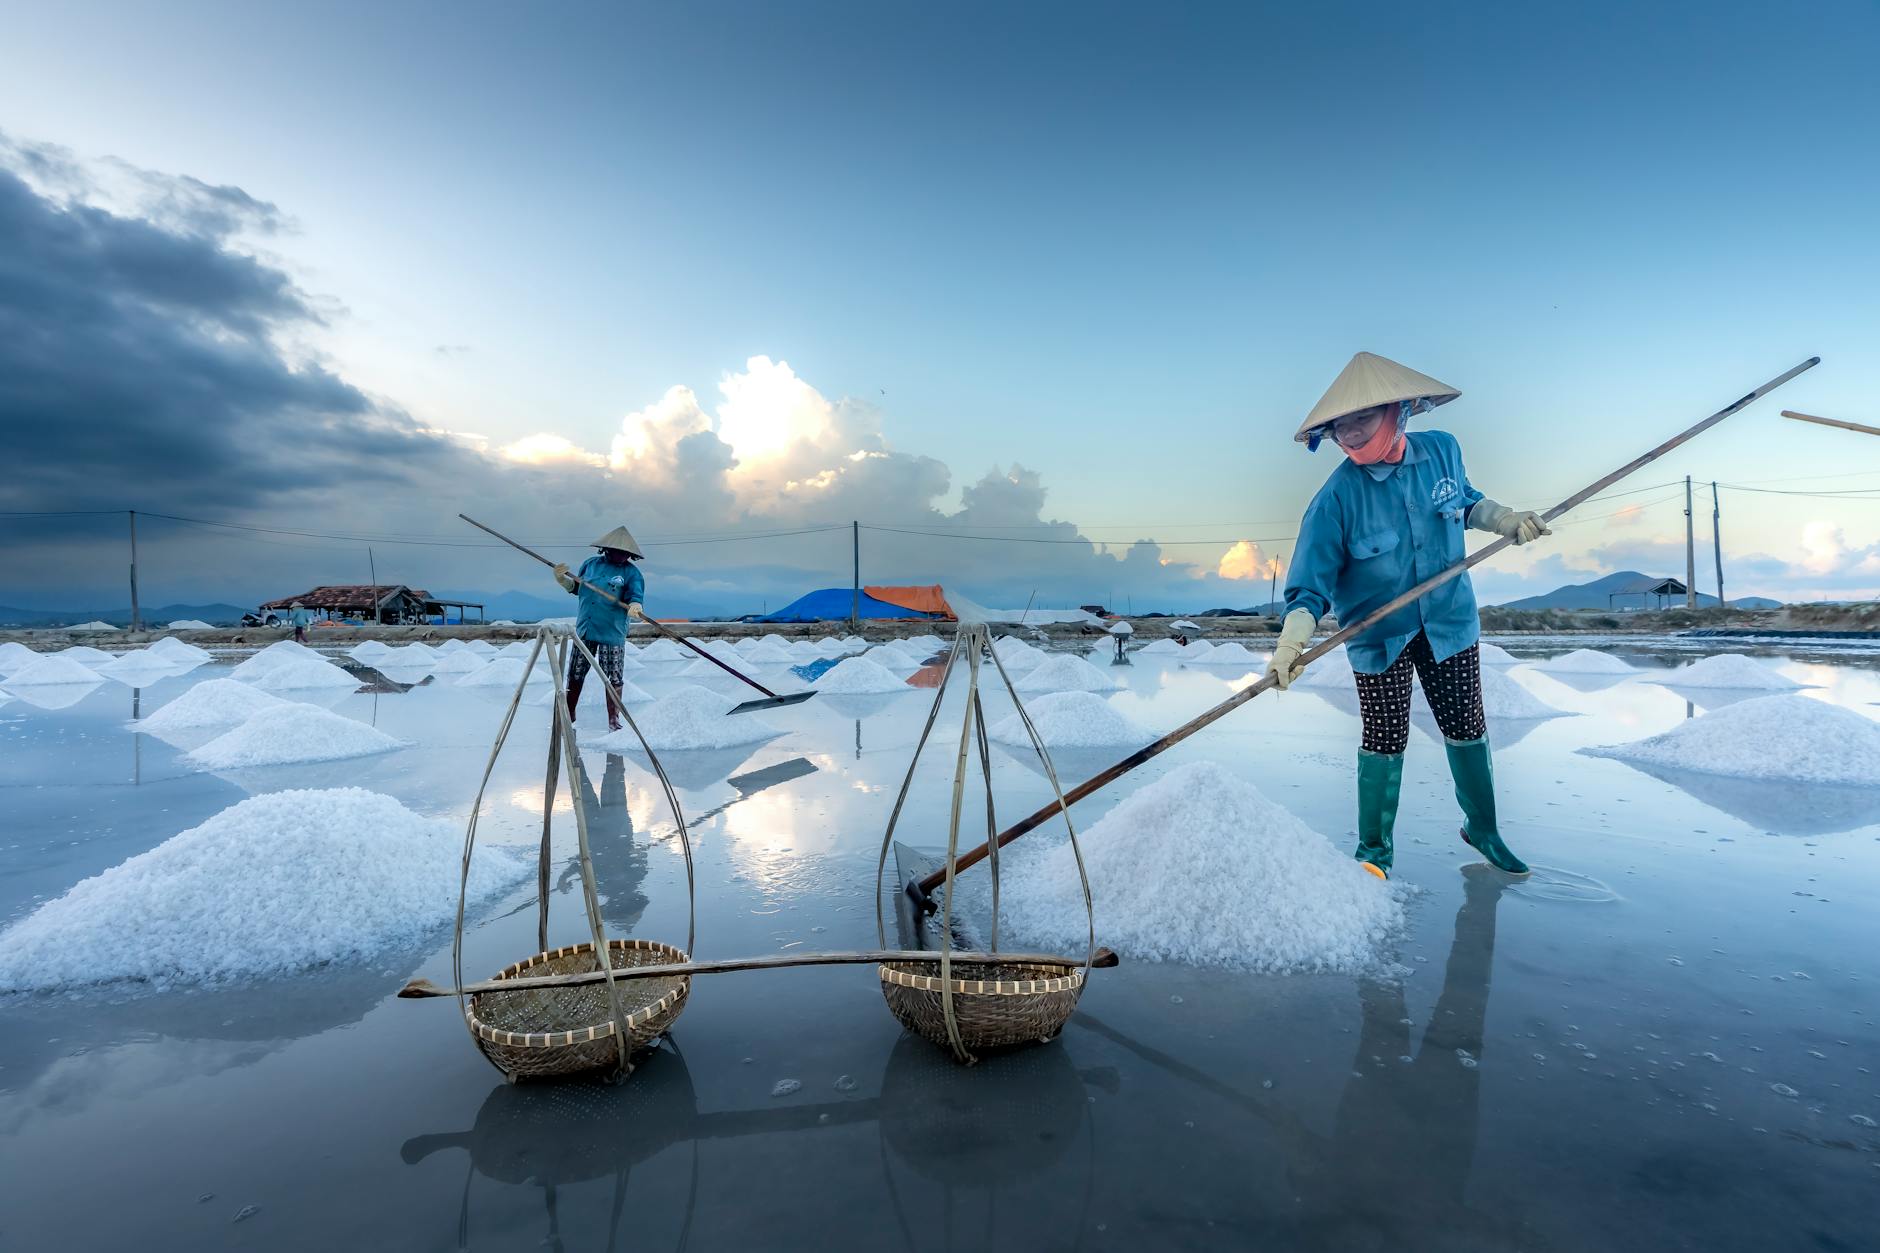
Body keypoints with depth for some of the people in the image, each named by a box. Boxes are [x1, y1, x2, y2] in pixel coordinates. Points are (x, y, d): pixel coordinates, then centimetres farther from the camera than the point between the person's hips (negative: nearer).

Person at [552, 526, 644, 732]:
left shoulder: (631, 572, -6)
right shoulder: (591, 564, 7)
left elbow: (635, 597, -15)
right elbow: (576, 587, 18)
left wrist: (634, 607, -37)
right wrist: (561, 579, -1)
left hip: (611, 634, -4)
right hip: (584, 629, 4)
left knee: (613, 679, -1)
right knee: (575, 674, 13)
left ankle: (613, 720, 10)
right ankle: (569, 714, 29)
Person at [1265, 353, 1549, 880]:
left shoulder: (1442, 450, -9)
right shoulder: (1337, 495, -22)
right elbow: (1311, 581, -23)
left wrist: (1505, 519, 0)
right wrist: (1292, 639, -36)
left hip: (1449, 619, 4)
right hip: (1378, 635, -3)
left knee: (1467, 731, 14)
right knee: (1384, 743, 3)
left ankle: (1483, 829, 38)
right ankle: (1374, 851, 21)